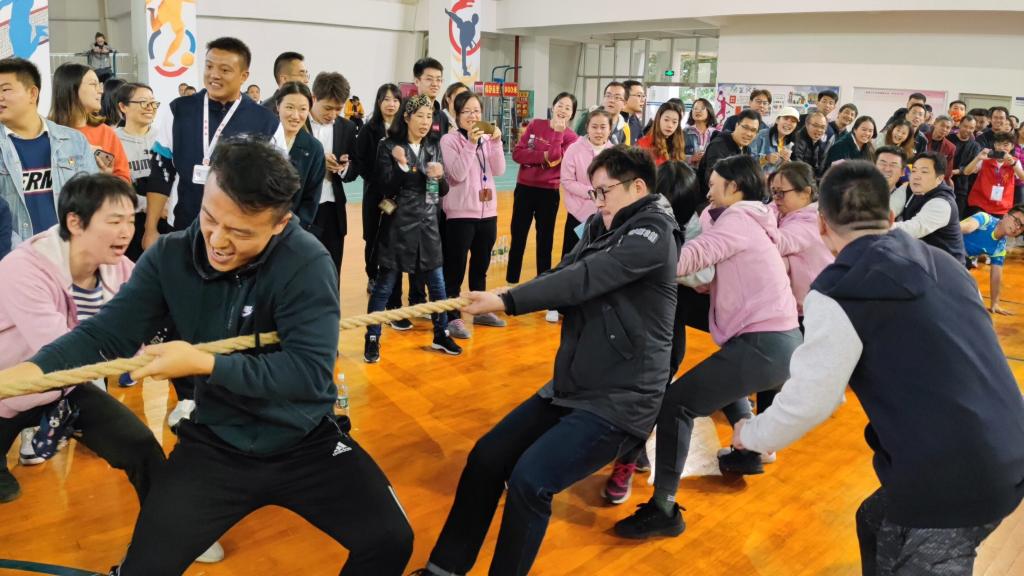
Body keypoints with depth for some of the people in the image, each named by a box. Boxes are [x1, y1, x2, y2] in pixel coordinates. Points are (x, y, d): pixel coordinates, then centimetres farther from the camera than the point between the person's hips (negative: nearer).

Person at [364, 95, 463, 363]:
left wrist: (439, 177, -12)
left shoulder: (434, 147, 8)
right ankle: (372, 338, 15)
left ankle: (441, 335, 25)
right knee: (385, 284, 3)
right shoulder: (389, 147, -6)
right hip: (398, 225, -4)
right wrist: (401, 165, -24)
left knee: (437, 282, 10)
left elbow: (443, 191, 9)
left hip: (428, 223, 5)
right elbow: (387, 190, -11)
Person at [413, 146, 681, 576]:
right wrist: (495, 301, -14)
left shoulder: (654, 234, -13)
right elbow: (563, 277, 2)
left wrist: (506, 301, -28)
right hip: (569, 387, 8)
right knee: (486, 459, 4)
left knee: (529, 479, -21)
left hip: (619, 400, -8)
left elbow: (585, 279, -24)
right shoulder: (601, 228, 11)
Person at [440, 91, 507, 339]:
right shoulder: (449, 140, -8)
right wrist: (470, 143, -24)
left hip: (487, 212, 6)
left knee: (481, 266, 17)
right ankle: (453, 317, 6)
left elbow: (498, 170, -3)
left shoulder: (487, 138, 7)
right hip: (460, 214, -6)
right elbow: (457, 174, -18)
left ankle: (481, 311, 29)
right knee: (455, 268, -2)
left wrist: (496, 142, -14)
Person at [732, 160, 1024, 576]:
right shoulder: (942, 264, 9)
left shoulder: (839, 290, -13)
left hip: (948, 480, -7)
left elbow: (809, 399, -10)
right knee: (878, 525, 27)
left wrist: (752, 436, 9)